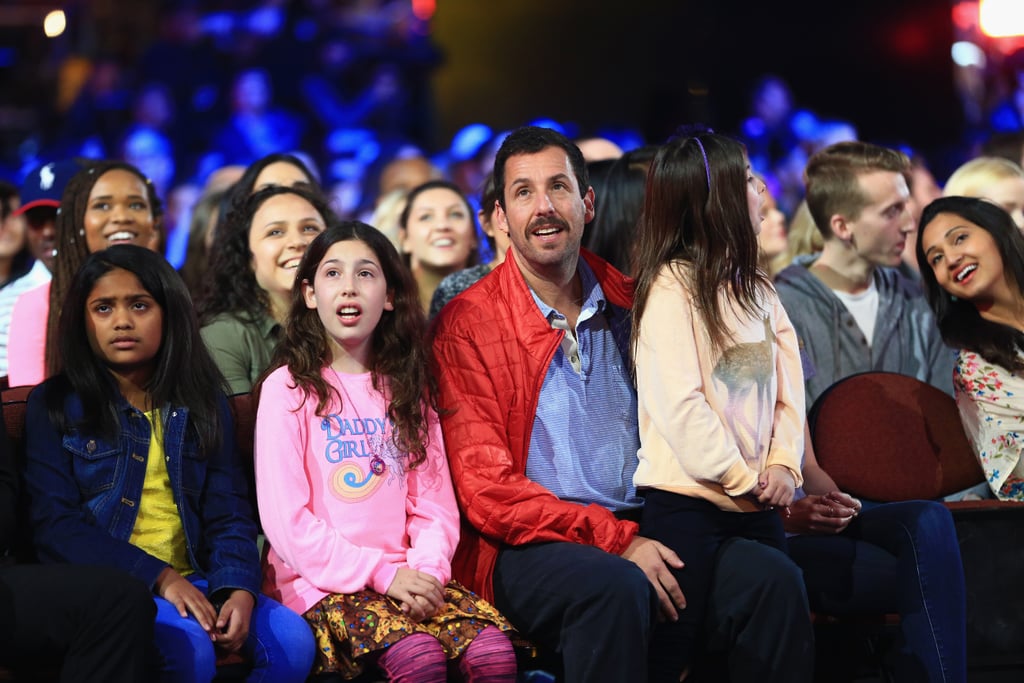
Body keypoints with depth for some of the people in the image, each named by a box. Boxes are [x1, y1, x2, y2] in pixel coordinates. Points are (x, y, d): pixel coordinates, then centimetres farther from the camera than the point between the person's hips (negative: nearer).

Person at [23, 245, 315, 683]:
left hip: (191, 581, 4)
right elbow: (54, 525, -5)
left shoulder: (203, 404, 14)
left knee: (293, 641, -22)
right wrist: (159, 577, -16)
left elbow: (229, 516, 8)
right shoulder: (55, 405, 4)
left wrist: (238, 588, -14)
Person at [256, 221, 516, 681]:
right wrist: (381, 573, -13)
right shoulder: (288, 387, 0)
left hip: (408, 578, 4)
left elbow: (434, 505, 10)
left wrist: (427, 570, -10)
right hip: (324, 583, -4)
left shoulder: (408, 389, 16)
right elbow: (286, 520, -7)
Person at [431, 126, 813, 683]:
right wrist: (617, 542, -16)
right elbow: (486, 490, -7)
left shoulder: (630, 303, 15)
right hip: (529, 549, -4)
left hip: (642, 530, 5)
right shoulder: (467, 324, 0)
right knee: (614, 587, -37)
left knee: (772, 579, -22)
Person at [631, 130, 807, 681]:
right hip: (687, 506, -7)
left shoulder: (756, 289, 16)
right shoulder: (672, 286, -9)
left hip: (757, 509, 8)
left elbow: (788, 386, 11)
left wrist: (783, 464, -5)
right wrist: (744, 479, -12)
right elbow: (679, 404, -16)